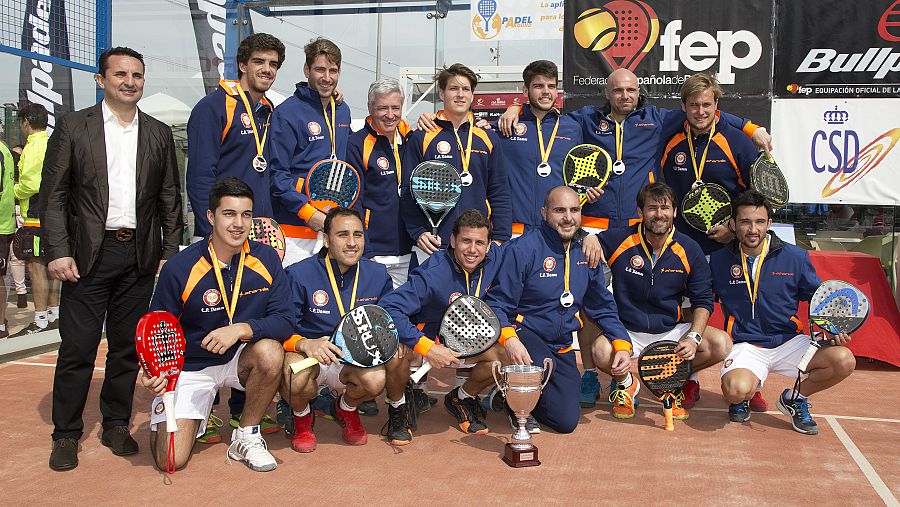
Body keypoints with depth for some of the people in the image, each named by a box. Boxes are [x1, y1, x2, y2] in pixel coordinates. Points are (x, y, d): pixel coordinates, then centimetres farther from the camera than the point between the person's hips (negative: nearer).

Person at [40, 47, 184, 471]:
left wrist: (170, 253, 5)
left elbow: (170, 200, 11)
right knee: (78, 347, 0)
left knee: (127, 345, 10)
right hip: (89, 254, -2)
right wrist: (57, 251, -8)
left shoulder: (159, 134, 10)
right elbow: (53, 194, 0)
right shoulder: (73, 127, 3)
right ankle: (66, 435, 13)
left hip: (139, 256, 3)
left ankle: (116, 425, 24)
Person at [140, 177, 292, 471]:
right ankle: (194, 419, 23)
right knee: (171, 460, -15)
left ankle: (246, 436, -8)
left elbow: (284, 320, -14)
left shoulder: (266, 259, -8)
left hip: (239, 360, 2)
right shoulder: (179, 268, -14)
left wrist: (242, 329, -31)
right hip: (189, 367, -2)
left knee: (270, 351, -33)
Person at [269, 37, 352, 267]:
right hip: (295, 228, -6)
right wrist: (309, 213, -17)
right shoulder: (287, 113, -9)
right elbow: (277, 175, -13)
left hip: (334, 225, 6)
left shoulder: (343, 111, 13)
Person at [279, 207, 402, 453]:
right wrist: (305, 344, -37)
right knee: (295, 381, -37)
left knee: (376, 379, -30)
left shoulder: (378, 275, -1)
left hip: (353, 361, 3)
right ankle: (302, 417, 5)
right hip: (306, 357, -2)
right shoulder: (299, 274, -14)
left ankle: (346, 409, 11)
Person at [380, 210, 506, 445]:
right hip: (424, 336, -5)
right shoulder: (433, 274, -32)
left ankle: (461, 399, 13)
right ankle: (397, 407, -4)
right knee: (399, 350, -37)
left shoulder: (495, 259, -15)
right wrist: (428, 348, -42)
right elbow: (388, 308, -38)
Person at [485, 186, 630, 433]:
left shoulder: (586, 255, 6)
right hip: (525, 335, -5)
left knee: (567, 421, -3)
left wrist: (623, 345, 1)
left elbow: (604, 308, 16)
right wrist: (509, 339, -32)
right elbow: (497, 303, -14)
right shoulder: (523, 249, -13)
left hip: (562, 347, 6)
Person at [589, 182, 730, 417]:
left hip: (671, 331, 2)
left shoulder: (689, 250, -3)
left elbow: (703, 300, 0)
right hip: (627, 332, -2)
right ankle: (626, 383, 6)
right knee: (602, 352, -34)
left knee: (721, 345, -21)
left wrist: (693, 337, -17)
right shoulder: (619, 241, -9)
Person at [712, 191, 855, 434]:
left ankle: (794, 398, 7)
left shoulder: (796, 257, -1)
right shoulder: (719, 260, -1)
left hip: (790, 341, 2)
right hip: (745, 346, -2)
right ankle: (744, 397, 10)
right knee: (736, 390, -33)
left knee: (844, 360, -23)